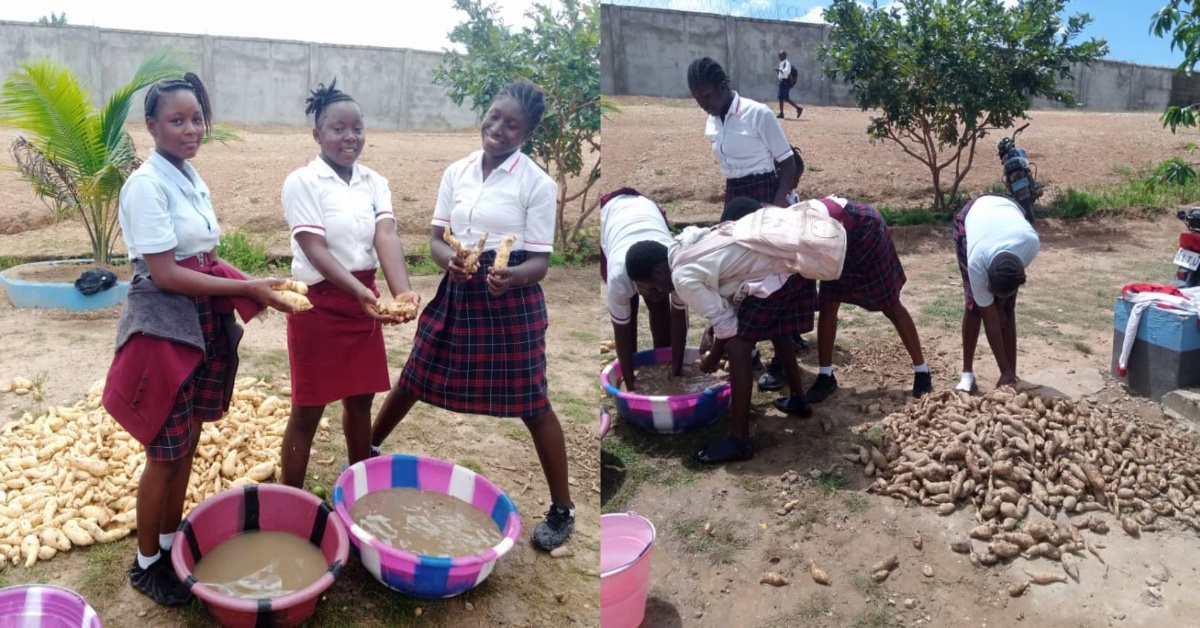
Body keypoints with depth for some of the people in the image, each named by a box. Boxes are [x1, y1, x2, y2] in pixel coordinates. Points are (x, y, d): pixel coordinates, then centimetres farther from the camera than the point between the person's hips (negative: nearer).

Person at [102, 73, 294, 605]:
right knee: (165, 452, 4)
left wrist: (250, 288, -4)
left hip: (203, 325, 8)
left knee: (188, 444, 17)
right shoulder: (147, 185, -16)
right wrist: (246, 289, -20)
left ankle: (172, 540, 34)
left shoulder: (192, 181, 9)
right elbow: (165, 274, -20)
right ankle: (147, 562, 23)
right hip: (164, 327, -8)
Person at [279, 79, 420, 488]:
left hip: (363, 301, 5)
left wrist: (402, 292, -30)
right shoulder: (302, 183, -11)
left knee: (360, 401, 16)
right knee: (307, 409, 3)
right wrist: (360, 291, -35)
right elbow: (315, 250, -20)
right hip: (319, 304, -5)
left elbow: (386, 237, -12)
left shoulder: (374, 182, 4)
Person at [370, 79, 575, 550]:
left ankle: (562, 509, 18)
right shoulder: (456, 172, 4)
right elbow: (436, 238, 5)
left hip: (511, 300, -4)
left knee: (532, 405, 2)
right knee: (411, 381, 16)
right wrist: (449, 259, -18)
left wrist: (511, 277, -32)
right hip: (457, 292, 4)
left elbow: (541, 260, -10)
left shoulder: (537, 183, -9)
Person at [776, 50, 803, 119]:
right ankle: (781, 113, 9)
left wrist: (779, 70, -27)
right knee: (780, 98, 5)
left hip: (786, 82, -9)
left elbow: (786, 71, -25)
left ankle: (798, 108, 1)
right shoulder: (781, 63, 16)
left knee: (786, 98, -10)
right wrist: (777, 72, 6)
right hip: (781, 81, 9)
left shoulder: (787, 63, -11)